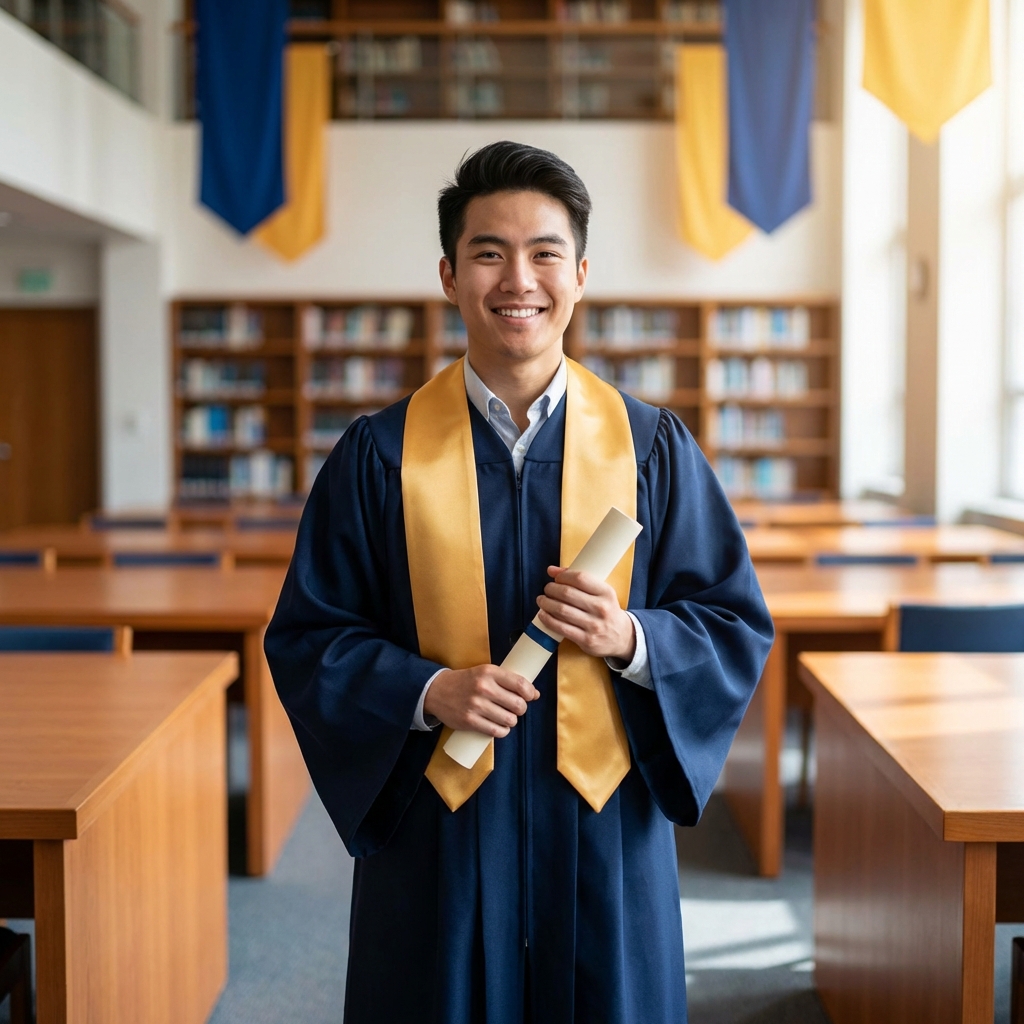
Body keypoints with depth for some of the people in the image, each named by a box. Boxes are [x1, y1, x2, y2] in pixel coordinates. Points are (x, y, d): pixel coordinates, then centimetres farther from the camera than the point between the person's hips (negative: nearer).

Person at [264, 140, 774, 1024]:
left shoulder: (653, 447, 0)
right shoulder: (381, 454, -2)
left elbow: (738, 630, 2)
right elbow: (305, 636, 0)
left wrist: (629, 640, -16)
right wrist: (426, 689, -16)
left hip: (605, 828, 1)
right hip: (436, 833, 0)